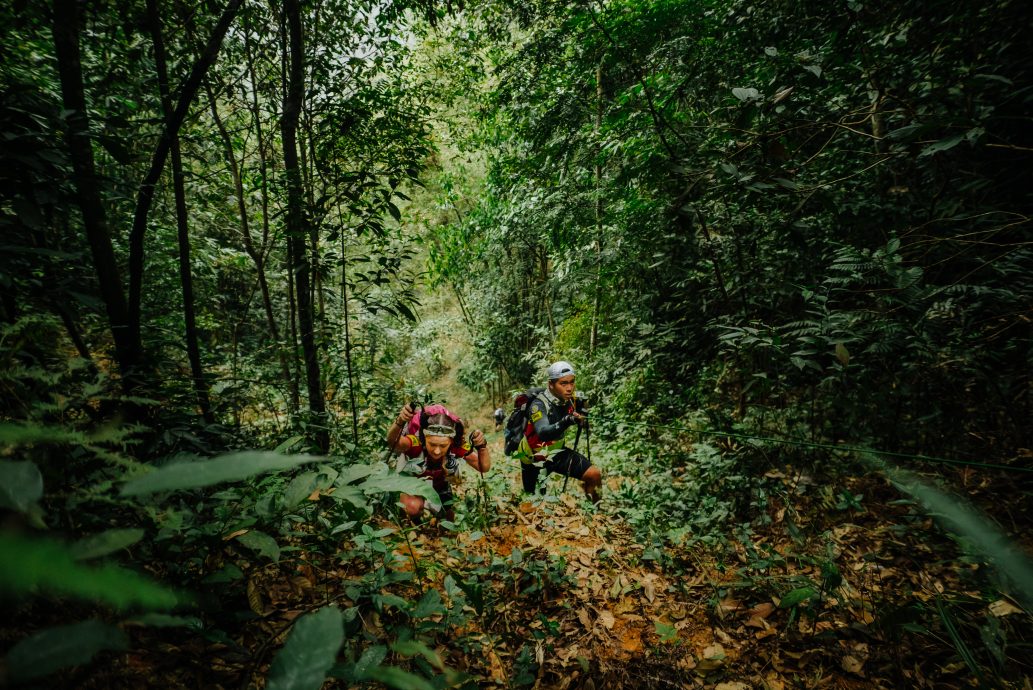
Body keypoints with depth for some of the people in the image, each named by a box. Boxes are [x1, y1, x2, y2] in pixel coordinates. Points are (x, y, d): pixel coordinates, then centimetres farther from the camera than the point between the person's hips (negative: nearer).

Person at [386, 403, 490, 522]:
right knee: (414, 506, -33)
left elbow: (483, 468, -27)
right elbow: (393, 443, -61)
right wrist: (399, 422, -82)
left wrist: (482, 446, -46)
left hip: (439, 486, 4)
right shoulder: (416, 442, -41)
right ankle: (415, 523, 4)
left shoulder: (458, 445, -32)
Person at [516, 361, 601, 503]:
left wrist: (582, 417, -15)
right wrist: (566, 421, -62)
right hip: (534, 459, -4)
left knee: (594, 475, -10)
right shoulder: (539, 405, -30)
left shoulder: (570, 400, -12)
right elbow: (543, 433, -48)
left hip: (556, 453, 5)